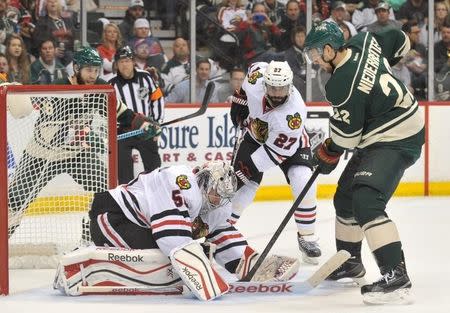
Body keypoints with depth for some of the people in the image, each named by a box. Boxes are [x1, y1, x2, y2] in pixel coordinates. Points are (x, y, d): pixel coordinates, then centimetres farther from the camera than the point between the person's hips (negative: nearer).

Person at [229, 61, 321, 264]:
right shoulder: (257, 76, -30)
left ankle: (307, 238, -4)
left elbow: (277, 150, -32)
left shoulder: (294, 113, -39)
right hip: (255, 135, 3)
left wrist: (250, 166, -29)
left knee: (304, 185, -21)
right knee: (241, 186, -6)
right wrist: (239, 101, 1)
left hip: (289, 142, -3)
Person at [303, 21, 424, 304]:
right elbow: (400, 41, 15)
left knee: (366, 201, -25)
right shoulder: (363, 43, -2)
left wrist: (326, 156, 3)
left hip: (395, 140, -11)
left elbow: (346, 135, -16)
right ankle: (350, 262, 38)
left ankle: (396, 277, -31)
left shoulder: (343, 84, -25)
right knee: (346, 196, 19)